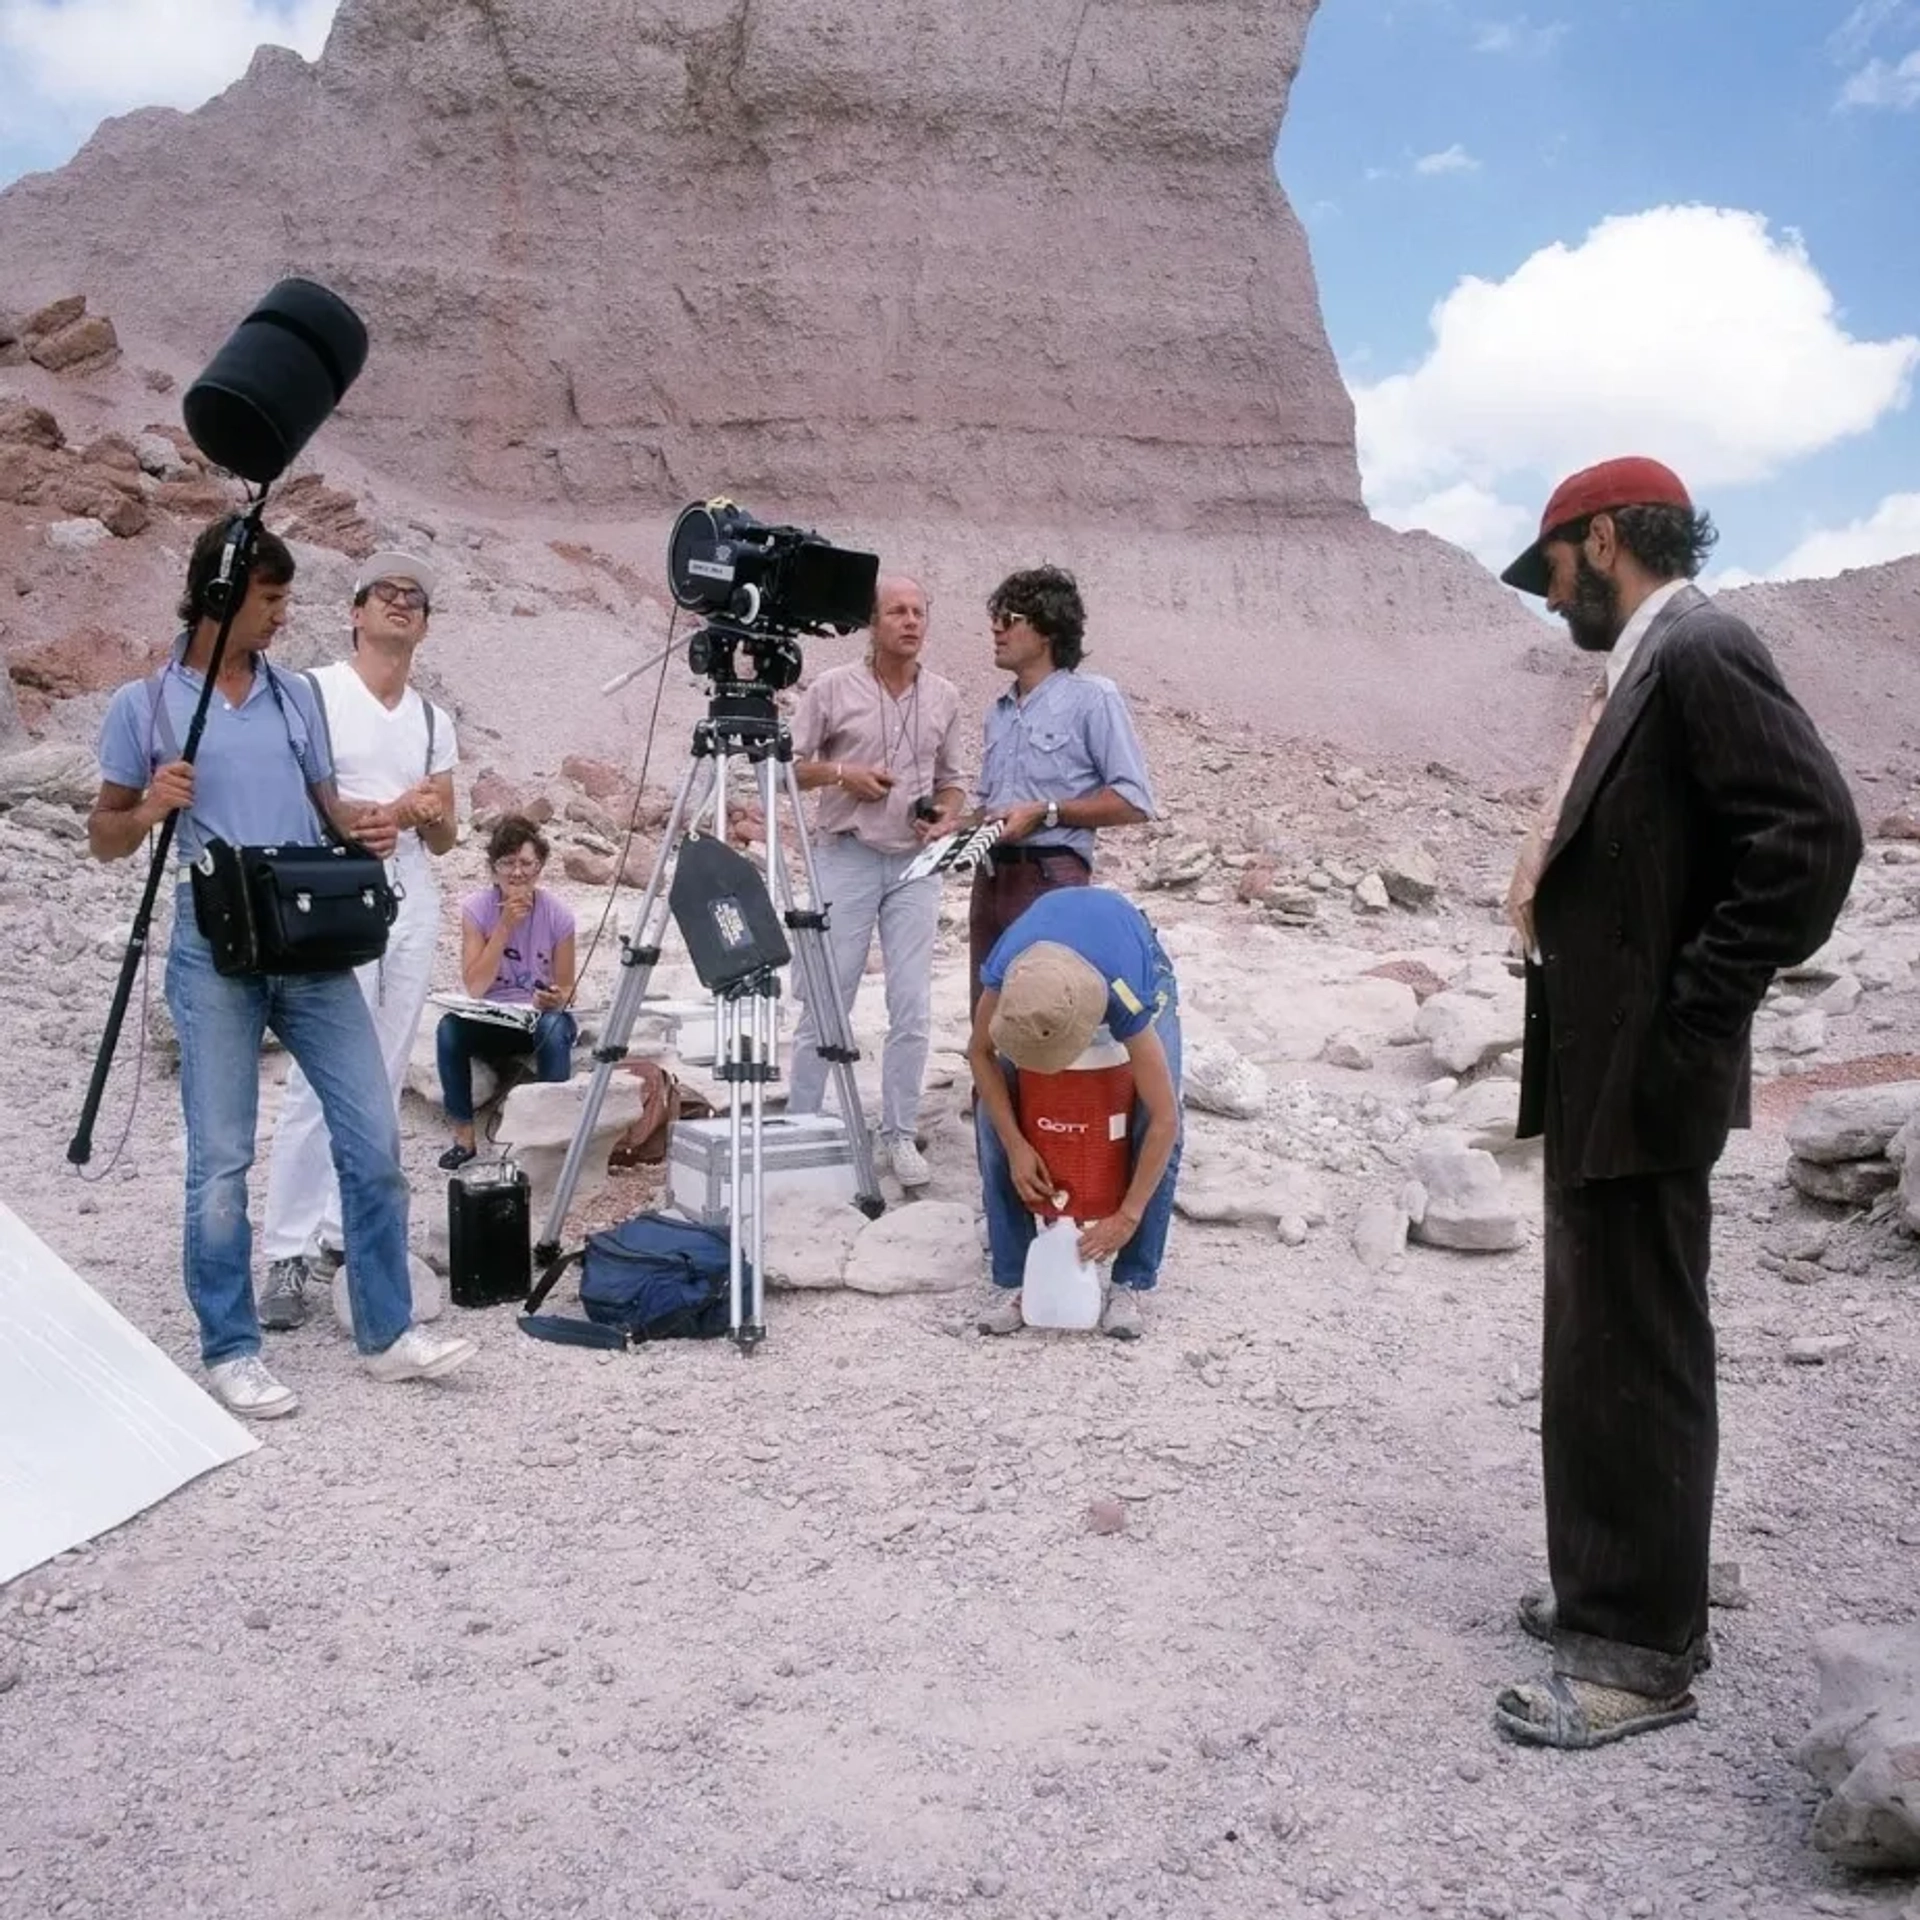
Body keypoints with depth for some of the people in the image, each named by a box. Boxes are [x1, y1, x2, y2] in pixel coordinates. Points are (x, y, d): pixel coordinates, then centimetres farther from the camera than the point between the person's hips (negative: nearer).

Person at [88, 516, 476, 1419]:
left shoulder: (295, 694, 11)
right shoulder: (144, 704, 0)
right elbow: (106, 839, 5)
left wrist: (364, 827, -5)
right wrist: (150, 808, -17)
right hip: (215, 953, -4)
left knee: (372, 1138, 2)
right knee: (221, 1159, 1)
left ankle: (387, 1332, 13)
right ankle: (231, 1350, 15)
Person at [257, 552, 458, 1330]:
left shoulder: (433, 718, 15)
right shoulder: (314, 693, 0)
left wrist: (435, 817, -7)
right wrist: (386, 813, -15)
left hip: (414, 901, 5)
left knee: (382, 1081, 5)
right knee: (320, 1081, -10)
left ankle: (343, 1232, 14)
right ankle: (288, 1255, -5)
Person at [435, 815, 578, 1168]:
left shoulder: (558, 914, -9)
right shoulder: (477, 908, -10)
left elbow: (565, 987, -2)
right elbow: (475, 987, -18)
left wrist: (556, 999, -27)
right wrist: (505, 927, -25)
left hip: (539, 1018, -1)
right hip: (490, 1021, 1)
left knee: (555, 1028, -35)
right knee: (449, 1027, -30)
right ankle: (463, 1136, -15)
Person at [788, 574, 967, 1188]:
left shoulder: (945, 696, 8)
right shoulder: (832, 689, -2)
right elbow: (789, 764, 2)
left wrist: (947, 815, -5)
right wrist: (841, 773, -14)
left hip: (915, 865, 3)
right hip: (846, 859, -3)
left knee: (912, 1008, 2)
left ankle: (901, 1135, 12)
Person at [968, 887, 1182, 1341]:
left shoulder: (1126, 999, -45)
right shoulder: (1005, 975, -40)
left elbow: (1164, 1120, -36)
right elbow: (980, 1052, -18)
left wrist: (1128, 1215, -30)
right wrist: (1017, 1145, -23)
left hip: (1139, 961, -2)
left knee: (1156, 1125, -20)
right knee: (994, 1119, -13)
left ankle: (1130, 1285, -7)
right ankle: (1011, 1281, -3)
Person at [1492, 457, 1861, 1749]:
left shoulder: (1702, 652, -14)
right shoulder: (1645, 667, 14)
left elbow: (1815, 834, -25)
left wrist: (1690, 1019, -21)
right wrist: (1613, 1031, 10)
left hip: (1642, 1077, -10)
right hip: (1598, 1066, 10)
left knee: (1636, 1358, 0)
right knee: (1599, 1348, 19)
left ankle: (1643, 1654, 14)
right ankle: (1618, 1588, 35)